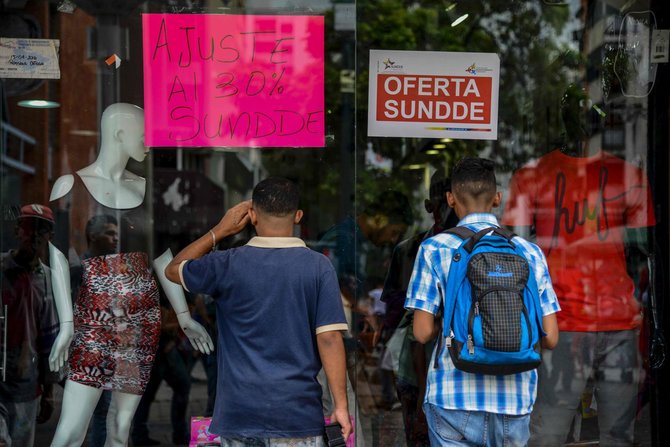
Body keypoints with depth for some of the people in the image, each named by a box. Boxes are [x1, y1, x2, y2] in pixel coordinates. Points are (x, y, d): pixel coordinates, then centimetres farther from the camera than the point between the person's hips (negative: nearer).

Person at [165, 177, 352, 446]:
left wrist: (219, 231, 16)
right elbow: (329, 338, -9)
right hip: (296, 413, -1)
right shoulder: (318, 267, -5)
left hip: (238, 411, 2)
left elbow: (174, 270, 16)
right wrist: (341, 405, -4)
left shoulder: (227, 265, -3)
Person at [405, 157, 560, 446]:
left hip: (455, 400, -2)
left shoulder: (435, 249, -2)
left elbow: (423, 332, -6)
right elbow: (550, 338, 2)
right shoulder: (530, 252, 5)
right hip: (515, 402, 2)